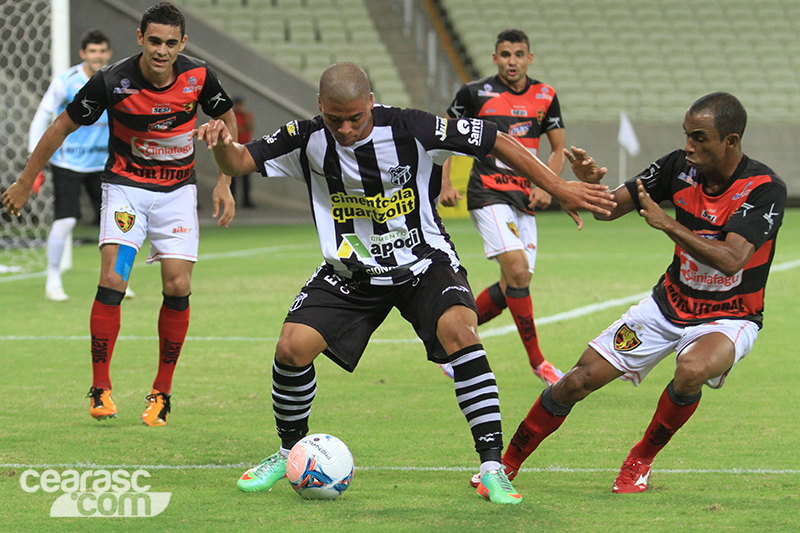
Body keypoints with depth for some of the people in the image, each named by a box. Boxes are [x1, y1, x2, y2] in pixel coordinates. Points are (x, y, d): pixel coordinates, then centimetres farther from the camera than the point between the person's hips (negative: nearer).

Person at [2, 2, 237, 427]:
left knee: (178, 287, -10)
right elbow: (63, 126, -7)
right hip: (125, 185, -2)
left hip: (177, 189, 2)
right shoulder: (113, 82, -20)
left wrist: (224, 183, 3)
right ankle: (100, 389, -6)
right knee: (113, 280, -18)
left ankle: (161, 392, 5)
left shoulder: (198, 77, -14)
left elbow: (226, 119, 7)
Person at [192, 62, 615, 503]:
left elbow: (497, 142, -13)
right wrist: (222, 143, -34)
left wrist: (560, 189, -12)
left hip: (424, 263, -2)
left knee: (459, 329, -30)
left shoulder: (410, 130, -21)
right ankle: (290, 452, 13)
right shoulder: (308, 140, -12)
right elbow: (238, 163, -8)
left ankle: (492, 468, -25)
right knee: (292, 347, -16)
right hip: (351, 271, 3)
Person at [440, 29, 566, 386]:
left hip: (525, 198, 5)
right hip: (488, 193, -5)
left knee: (512, 287, 3)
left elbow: (558, 147, 16)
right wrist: (445, 184, -3)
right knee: (517, 269, -22)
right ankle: (536, 361, -13)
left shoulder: (544, 97, 7)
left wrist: (546, 188, 1)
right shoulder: (475, 94, -3)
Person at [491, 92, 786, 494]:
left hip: (729, 319, -4)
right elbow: (610, 208, -2)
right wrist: (591, 184, -24)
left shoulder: (765, 189, -22)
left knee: (692, 369, -37)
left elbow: (731, 260, -34)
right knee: (580, 381, -7)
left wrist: (669, 224, -38)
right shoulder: (680, 166, -8)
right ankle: (508, 463, 13)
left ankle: (642, 460, -10)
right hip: (669, 305, 4)